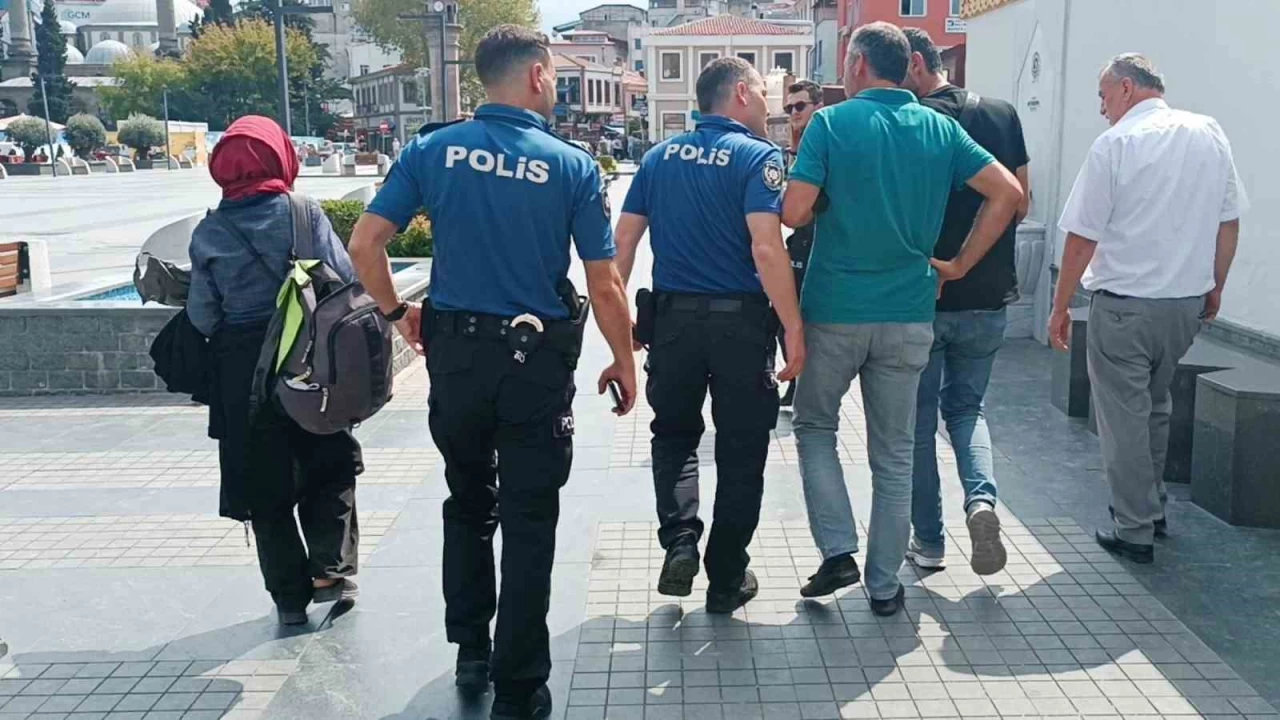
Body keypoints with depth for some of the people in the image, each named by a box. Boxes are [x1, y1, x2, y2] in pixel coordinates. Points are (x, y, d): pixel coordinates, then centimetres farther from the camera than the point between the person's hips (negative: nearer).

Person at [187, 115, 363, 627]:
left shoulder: (209, 233, -1)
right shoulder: (305, 214, -6)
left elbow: (202, 315, 0)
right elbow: (346, 281, -9)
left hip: (240, 368, 1)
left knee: (262, 487, 11)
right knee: (329, 469, 17)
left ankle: (290, 596, 15)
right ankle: (331, 570, 8)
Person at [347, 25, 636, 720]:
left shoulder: (432, 149, -2)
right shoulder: (573, 165, -8)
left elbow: (364, 243, -5)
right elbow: (605, 287, -8)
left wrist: (397, 311, 11)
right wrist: (624, 362, 5)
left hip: (455, 350, 3)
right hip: (538, 358, -3)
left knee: (467, 502, 22)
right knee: (529, 523, 7)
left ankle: (470, 650, 33)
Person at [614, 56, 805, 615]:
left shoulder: (660, 156, 7)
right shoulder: (757, 156, -8)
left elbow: (623, 241, 5)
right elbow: (766, 249, -19)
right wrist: (794, 328, -15)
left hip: (672, 317, 4)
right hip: (741, 319, -3)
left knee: (674, 435, 21)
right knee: (740, 450, 10)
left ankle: (680, 542, 3)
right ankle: (727, 580, 19)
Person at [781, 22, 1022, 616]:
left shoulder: (831, 123, -7)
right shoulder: (941, 129, 4)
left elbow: (793, 213, -14)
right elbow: (1008, 193, 0)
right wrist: (958, 265, 5)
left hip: (835, 311, -3)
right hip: (908, 315, 3)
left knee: (814, 427, 18)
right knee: (893, 454, 12)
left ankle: (838, 552, 7)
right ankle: (884, 585, 18)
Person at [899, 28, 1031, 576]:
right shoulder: (1002, 115, 3)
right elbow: (1020, 203, 8)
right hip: (988, 296, 4)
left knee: (919, 419, 11)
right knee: (966, 407, 20)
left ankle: (929, 541, 17)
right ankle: (982, 499, -5)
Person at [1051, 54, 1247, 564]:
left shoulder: (1115, 144, -11)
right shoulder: (1210, 134, 5)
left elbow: (1082, 236, -12)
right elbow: (1229, 222, 9)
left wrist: (1060, 307, -4)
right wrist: (1214, 288, 20)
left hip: (1124, 305, -6)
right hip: (1188, 302, 6)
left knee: (1124, 417, 5)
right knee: (1155, 407, 22)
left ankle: (1135, 531, 11)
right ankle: (1152, 508, 33)